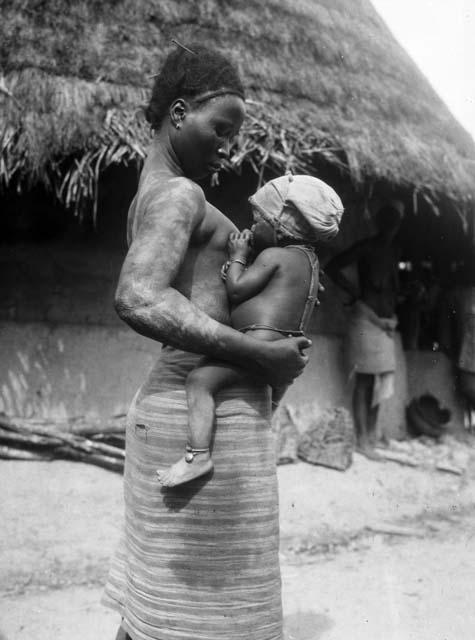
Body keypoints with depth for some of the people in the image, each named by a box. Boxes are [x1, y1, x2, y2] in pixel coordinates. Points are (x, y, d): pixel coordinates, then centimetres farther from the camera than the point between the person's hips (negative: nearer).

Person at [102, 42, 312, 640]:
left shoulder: (149, 196, 18)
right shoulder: (178, 193, -13)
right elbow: (137, 301, -31)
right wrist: (262, 354, -26)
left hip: (175, 399, 10)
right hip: (211, 412, -10)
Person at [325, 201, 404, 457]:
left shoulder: (393, 249, 13)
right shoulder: (366, 247, -7)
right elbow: (332, 267, -11)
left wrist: (393, 313, 8)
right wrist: (357, 294, -10)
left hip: (385, 320, 7)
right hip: (367, 318, -7)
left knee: (379, 382, 9)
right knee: (364, 380, -4)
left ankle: (371, 438, 18)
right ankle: (362, 441, 1)